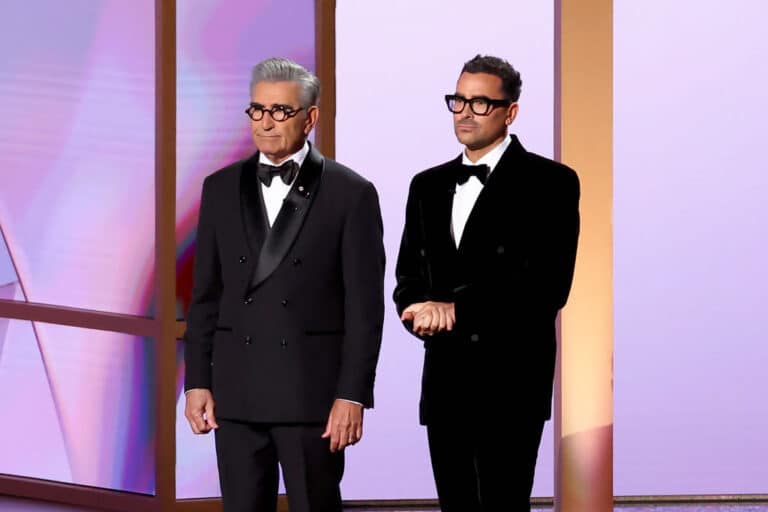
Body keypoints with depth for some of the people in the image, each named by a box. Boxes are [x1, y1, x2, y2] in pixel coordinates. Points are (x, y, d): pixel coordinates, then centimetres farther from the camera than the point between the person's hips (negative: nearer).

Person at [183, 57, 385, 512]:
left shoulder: (351, 194, -2)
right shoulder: (221, 188, 10)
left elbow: (365, 307, -5)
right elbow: (206, 294, 11)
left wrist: (352, 394, -10)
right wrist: (197, 381, 5)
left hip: (313, 391, -4)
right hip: (237, 392, 4)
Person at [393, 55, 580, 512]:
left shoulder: (549, 182, -3)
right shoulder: (429, 186, 16)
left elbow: (548, 284, -13)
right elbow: (409, 278, 15)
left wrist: (455, 310, -14)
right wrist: (426, 313, -9)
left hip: (510, 382, -6)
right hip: (445, 382, 6)